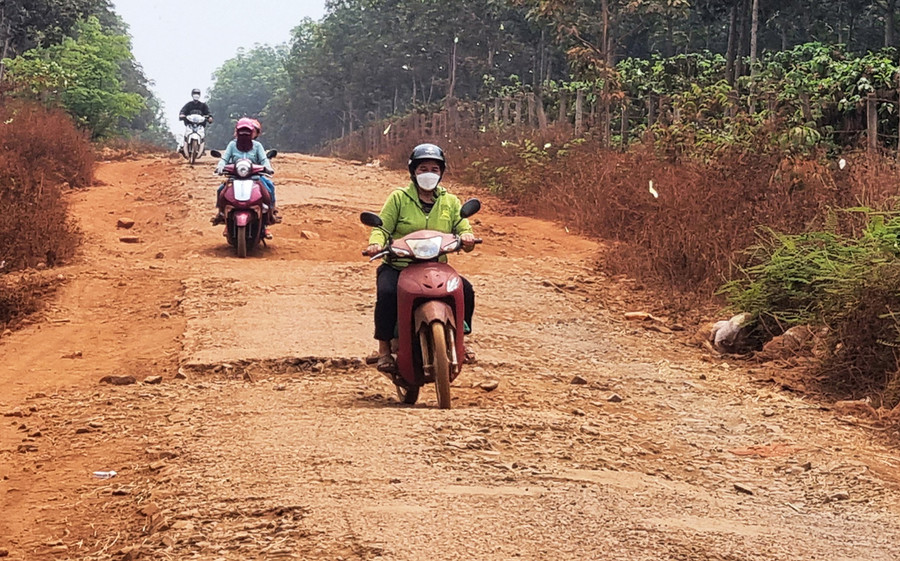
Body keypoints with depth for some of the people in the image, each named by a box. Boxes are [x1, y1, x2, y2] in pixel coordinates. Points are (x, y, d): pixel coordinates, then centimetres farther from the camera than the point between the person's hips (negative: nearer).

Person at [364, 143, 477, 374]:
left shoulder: (450, 202, 14)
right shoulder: (398, 198, 5)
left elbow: (463, 229, 6)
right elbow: (383, 227, -1)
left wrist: (466, 237, -19)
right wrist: (376, 242, -23)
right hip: (397, 266, -3)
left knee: (465, 290, -20)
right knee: (387, 293, -32)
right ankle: (384, 348, -20)